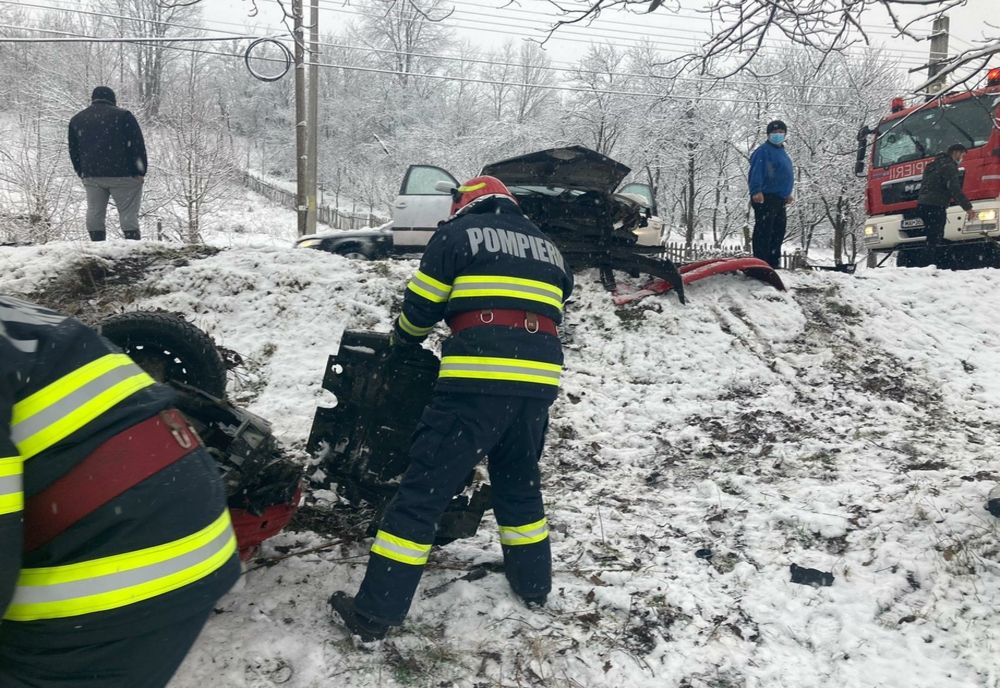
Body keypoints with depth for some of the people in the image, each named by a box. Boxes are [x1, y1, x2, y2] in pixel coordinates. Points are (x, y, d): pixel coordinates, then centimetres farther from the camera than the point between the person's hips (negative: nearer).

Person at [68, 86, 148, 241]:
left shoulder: (76, 119, 14)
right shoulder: (123, 116, -1)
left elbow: (73, 150, 17)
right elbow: (137, 146, -6)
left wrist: (81, 172, 22)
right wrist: (140, 171, -3)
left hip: (91, 175, 4)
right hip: (122, 174, -4)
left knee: (94, 213, 11)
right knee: (128, 214, -3)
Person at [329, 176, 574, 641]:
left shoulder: (458, 233, 9)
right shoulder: (547, 247, 24)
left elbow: (420, 307, 7)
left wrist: (402, 341, 27)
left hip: (479, 379, -6)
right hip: (538, 382, 6)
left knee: (424, 490, -1)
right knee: (519, 483, 25)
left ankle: (375, 612, 4)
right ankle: (533, 584, 37)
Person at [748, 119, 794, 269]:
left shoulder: (782, 152, 22)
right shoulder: (764, 150, -8)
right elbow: (756, 172, -20)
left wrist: (787, 193, 28)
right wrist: (756, 191, -32)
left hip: (779, 200, 10)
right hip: (765, 198, -10)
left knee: (778, 231, 12)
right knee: (763, 231, -10)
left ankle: (774, 262, 20)